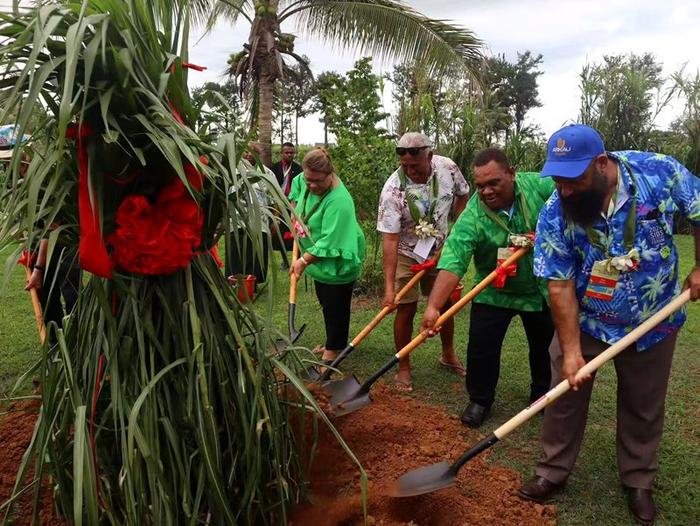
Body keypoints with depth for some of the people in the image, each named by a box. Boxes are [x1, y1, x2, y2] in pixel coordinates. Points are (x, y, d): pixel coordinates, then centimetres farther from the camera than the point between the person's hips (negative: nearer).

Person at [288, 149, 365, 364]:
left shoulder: (338, 201, -34)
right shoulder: (305, 181, -9)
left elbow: (329, 243, -34)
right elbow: (296, 184, 19)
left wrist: (304, 261, -25)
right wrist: (296, 214, 10)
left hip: (338, 262, -9)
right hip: (318, 259, 9)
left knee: (335, 306, 5)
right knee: (325, 303, 22)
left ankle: (332, 350, 20)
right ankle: (334, 342, 39)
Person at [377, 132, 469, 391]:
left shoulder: (447, 167, -17)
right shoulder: (393, 190, -29)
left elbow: (463, 194, 5)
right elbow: (390, 239, -29)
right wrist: (389, 286, -32)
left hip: (440, 250, 4)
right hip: (407, 255, -4)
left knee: (446, 302, 15)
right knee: (406, 308, -3)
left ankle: (448, 354, 36)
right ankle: (403, 367, 14)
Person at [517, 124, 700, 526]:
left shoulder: (661, 172, -21)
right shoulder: (555, 214, -21)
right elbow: (560, 286, -19)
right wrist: (571, 350, -21)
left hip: (653, 324, 1)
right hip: (584, 323, 0)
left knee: (644, 407, 15)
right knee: (565, 398, 5)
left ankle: (638, 481, 36)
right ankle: (554, 473, 25)